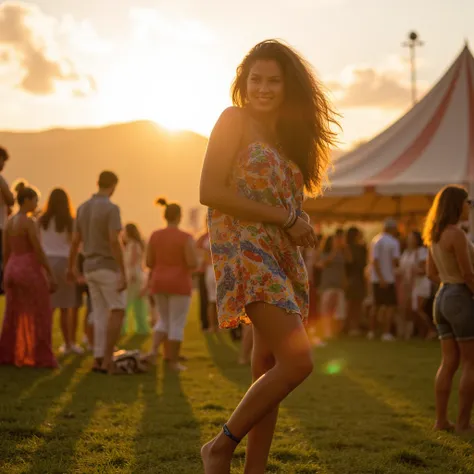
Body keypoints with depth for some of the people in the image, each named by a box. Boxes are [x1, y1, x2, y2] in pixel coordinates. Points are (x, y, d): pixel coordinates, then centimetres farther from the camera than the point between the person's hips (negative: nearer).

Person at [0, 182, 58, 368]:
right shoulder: (29, 222, -15)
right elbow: (39, 251, -17)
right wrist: (52, 276, -14)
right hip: (31, 272, -8)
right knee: (38, 316, -2)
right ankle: (40, 358, -3)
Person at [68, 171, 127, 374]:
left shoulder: (83, 208, 9)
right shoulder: (112, 208, -16)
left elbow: (75, 241, 13)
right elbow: (114, 242, -24)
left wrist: (71, 267, 25)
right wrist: (123, 273, -23)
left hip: (90, 268, 8)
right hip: (108, 268, -8)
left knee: (101, 315, 11)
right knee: (118, 312, -3)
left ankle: (99, 360, 7)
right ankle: (107, 359, -10)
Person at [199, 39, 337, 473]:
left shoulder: (285, 135, 18)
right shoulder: (235, 120, -3)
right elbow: (210, 192, -13)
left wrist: (302, 225, -4)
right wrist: (287, 218, -12)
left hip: (283, 258, 8)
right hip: (245, 250, -8)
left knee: (269, 370, 6)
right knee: (297, 361, -17)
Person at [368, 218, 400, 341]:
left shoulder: (375, 240, 3)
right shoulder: (394, 242, -12)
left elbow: (374, 260, -4)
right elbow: (395, 261, -18)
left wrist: (380, 277, -7)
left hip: (376, 278, 5)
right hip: (388, 278, -5)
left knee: (376, 305, 16)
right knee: (391, 305, 1)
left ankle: (371, 331, 19)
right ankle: (386, 332, -6)